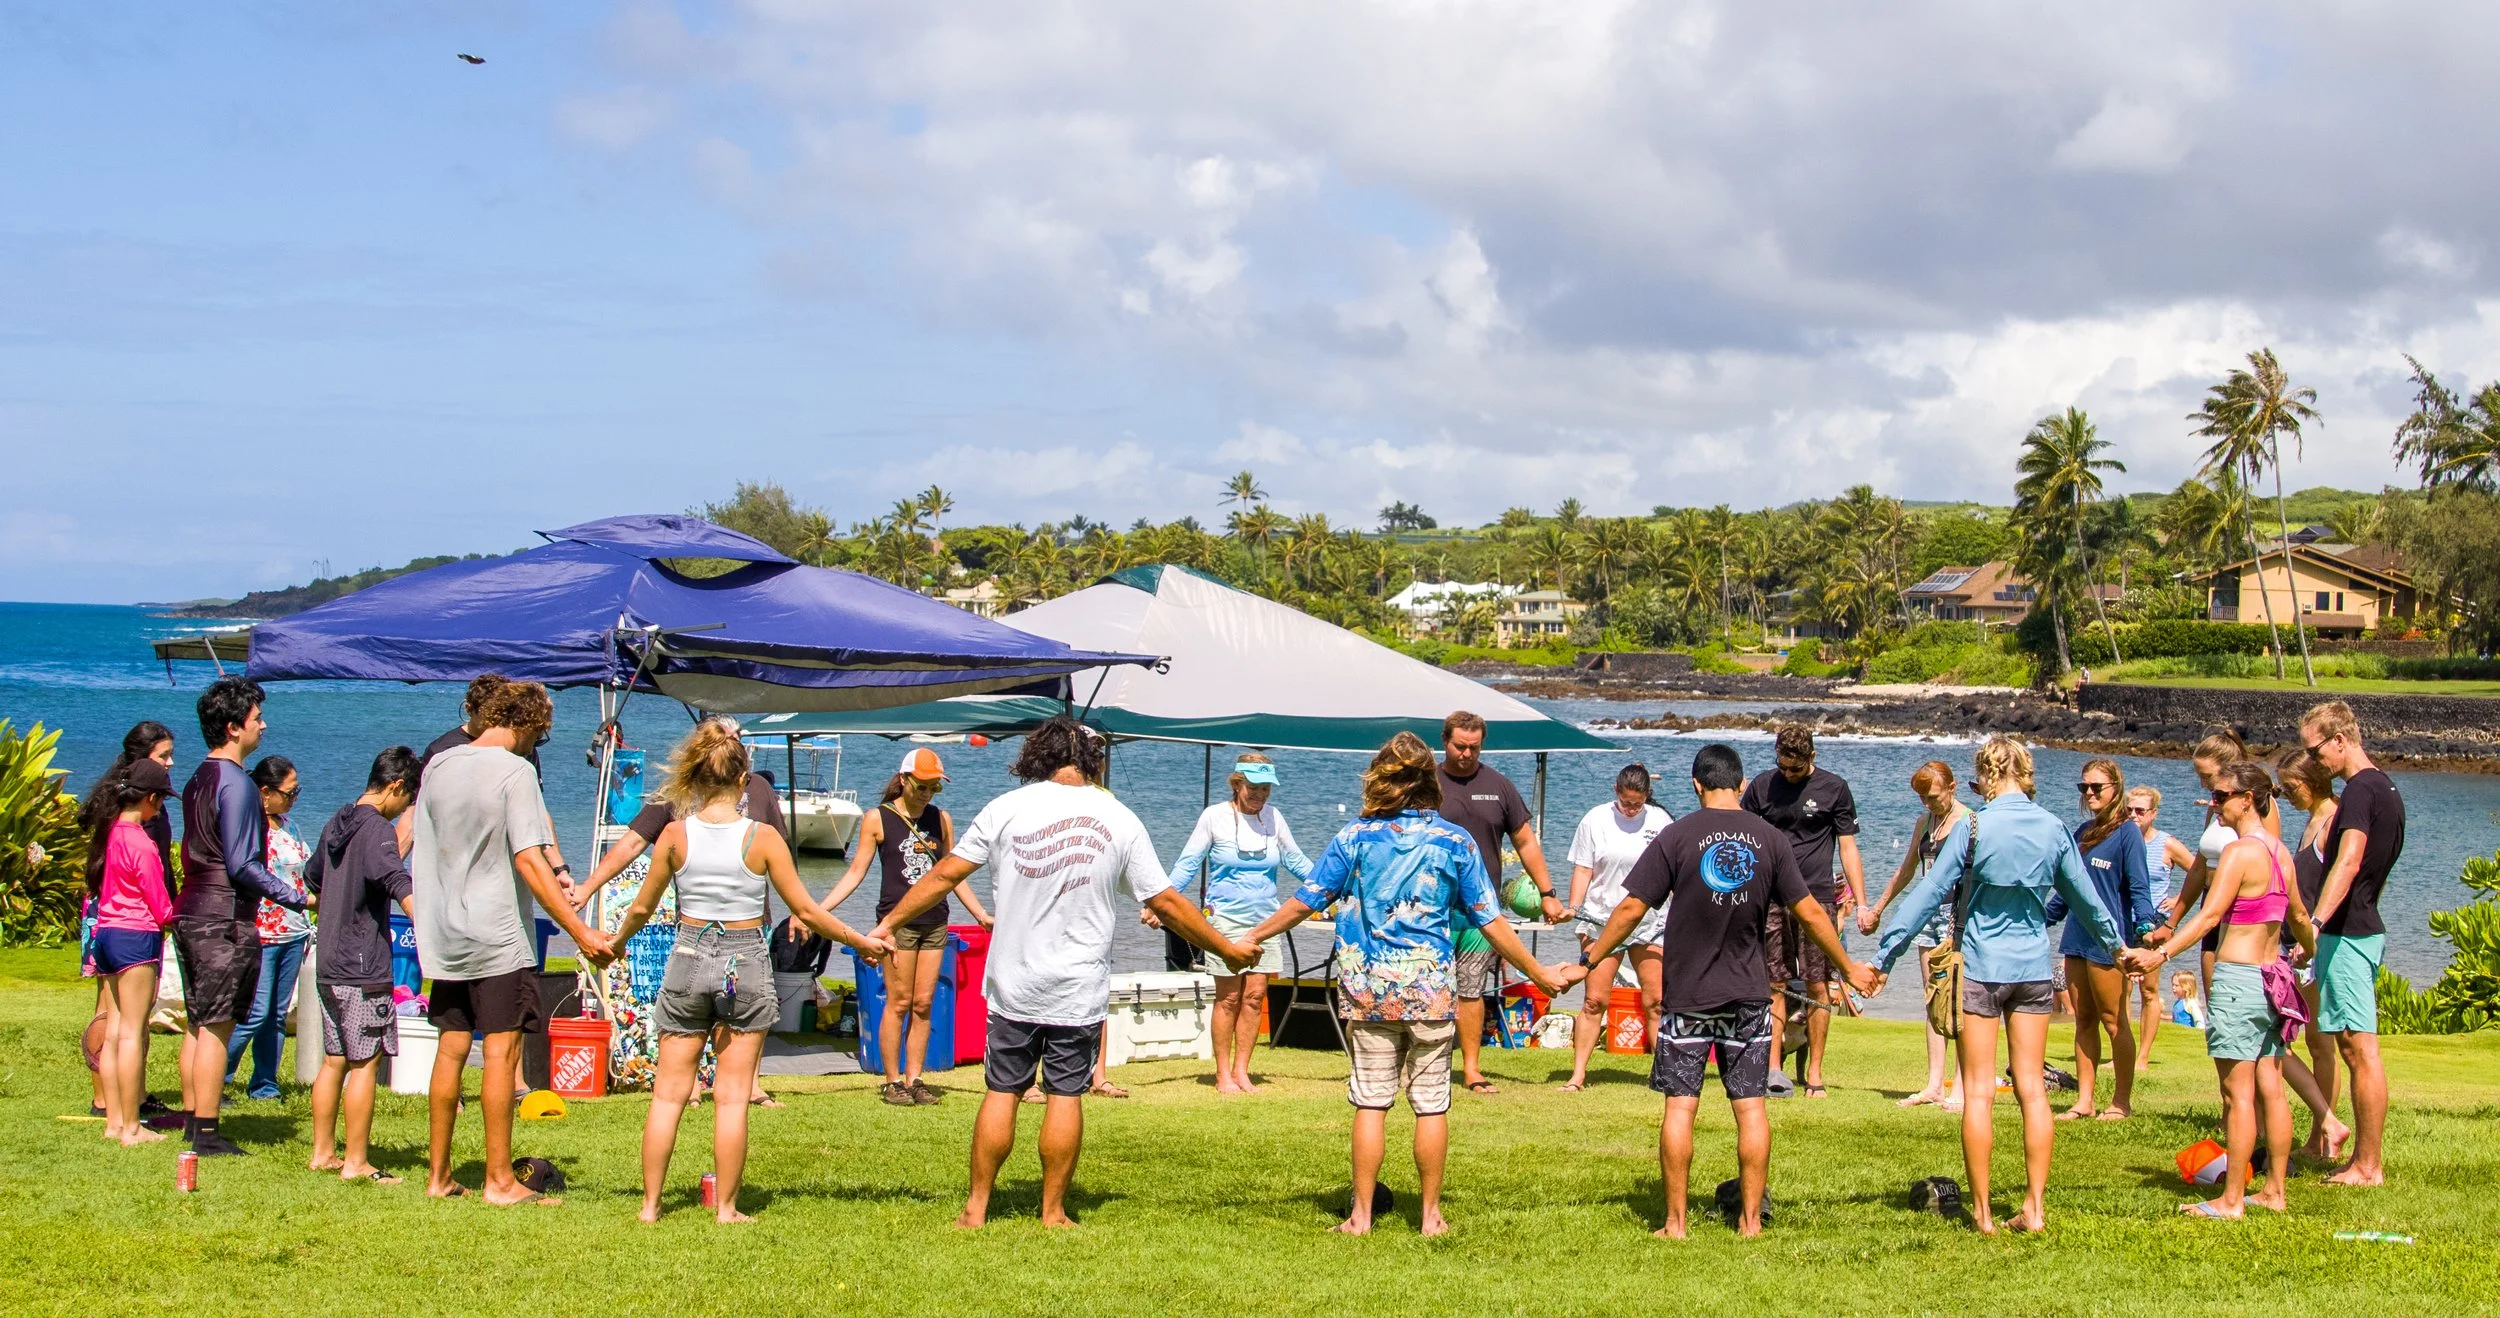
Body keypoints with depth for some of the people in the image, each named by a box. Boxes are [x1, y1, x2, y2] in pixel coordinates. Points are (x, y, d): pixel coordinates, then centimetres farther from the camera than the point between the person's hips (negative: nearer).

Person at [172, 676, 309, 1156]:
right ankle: (207, 1134, -4)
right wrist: (300, 899, -16)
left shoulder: (199, 780, 14)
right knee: (216, 1028, -5)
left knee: (199, 1025, 14)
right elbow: (242, 865, -18)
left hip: (191, 914, 9)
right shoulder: (236, 784, -14)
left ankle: (191, 1121, 19)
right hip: (225, 919, -9)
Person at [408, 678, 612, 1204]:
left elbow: (424, 847, 16)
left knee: (450, 1048, 13)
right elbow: (530, 862, -18)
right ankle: (499, 1180, -1)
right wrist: (580, 932, -18)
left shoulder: (438, 765, 8)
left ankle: (438, 1175, 17)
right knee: (502, 1051, -3)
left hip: (445, 935, 7)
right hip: (498, 936, -7)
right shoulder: (514, 772, -12)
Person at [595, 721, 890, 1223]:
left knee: (669, 1092, 10)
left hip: (689, 960, 1)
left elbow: (642, 908, 5)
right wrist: (863, 943, 8)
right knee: (732, 1096, 4)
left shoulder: (675, 834, -5)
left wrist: (614, 943, 25)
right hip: (746, 964, -1)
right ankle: (726, 1208, 7)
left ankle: (650, 1203, 12)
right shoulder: (763, 837, -9)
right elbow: (805, 911, -5)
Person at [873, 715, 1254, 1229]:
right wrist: (1228, 949, 13)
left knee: (1001, 1091, 8)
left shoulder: (1007, 807, -2)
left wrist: (888, 924, 11)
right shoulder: (1118, 819, -1)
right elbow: (1166, 904, 2)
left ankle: (976, 1207, 12)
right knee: (1065, 1095, 5)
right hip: (1080, 989, -1)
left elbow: (944, 875, 1)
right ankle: (1053, 1211, 10)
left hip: (1013, 986, 1)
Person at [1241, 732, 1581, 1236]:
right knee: (1431, 1104, 7)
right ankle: (1431, 1215, 11)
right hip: (1431, 989, 0)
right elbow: (1491, 922, 1)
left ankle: (1361, 1215, 6)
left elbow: (1305, 901, 2)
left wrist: (1252, 938, 16)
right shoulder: (1454, 843, -1)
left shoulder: (1354, 837, -1)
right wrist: (1541, 975, 11)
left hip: (1368, 990, 0)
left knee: (1370, 1103, 4)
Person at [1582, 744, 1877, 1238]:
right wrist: (1848, 967, 18)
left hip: (1687, 996, -2)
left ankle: (1676, 1221, 3)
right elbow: (1809, 912, 5)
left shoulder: (1676, 836, -5)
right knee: (1751, 1106, 7)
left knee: (1680, 1106, 1)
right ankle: (1751, 1218, 8)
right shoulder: (1769, 839, 1)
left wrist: (1590, 960, 5)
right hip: (1748, 995, 2)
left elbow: (1632, 908, -6)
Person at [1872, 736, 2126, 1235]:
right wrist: (2114, 942, 32)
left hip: (1979, 967, -4)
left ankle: (1983, 1212, 2)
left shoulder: (1973, 828, -11)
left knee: (1979, 1092, 1)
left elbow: (1928, 894, -10)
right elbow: (2085, 897, 15)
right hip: (2033, 966, 4)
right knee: (2032, 1087, 8)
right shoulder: (2053, 829, 1)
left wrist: (1884, 955, -6)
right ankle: (2035, 1207, 8)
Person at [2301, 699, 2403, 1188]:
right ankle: (2363, 1159, 16)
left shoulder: (2360, 789, -15)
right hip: (2366, 928, 11)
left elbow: (2349, 862, -31)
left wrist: (2316, 922, -41)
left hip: (2347, 932, -11)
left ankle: (2369, 1167, -6)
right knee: (2356, 1046, 13)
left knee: (2360, 1047, -8)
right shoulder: (2386, 788, 16)